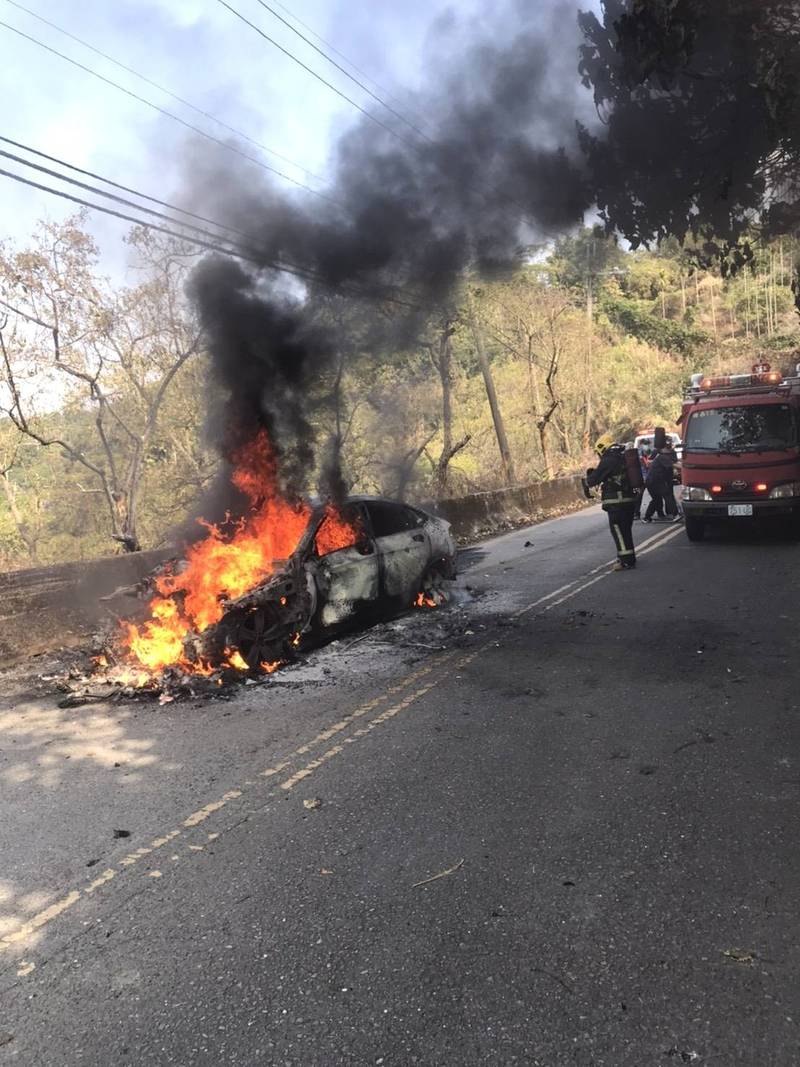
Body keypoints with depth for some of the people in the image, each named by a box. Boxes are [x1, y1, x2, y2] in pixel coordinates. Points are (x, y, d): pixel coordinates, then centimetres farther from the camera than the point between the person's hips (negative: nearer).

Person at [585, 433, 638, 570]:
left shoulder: (608, 460, -14)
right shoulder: (623, 456, 13)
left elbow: (592, 480, -12)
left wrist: (589, 474, 10)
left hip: (616, 502, -9)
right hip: (630, 499, 9)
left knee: (619, 531, -3)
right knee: (625, 530, 18)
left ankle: (626, 561, -2)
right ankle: (628, 557, 28)